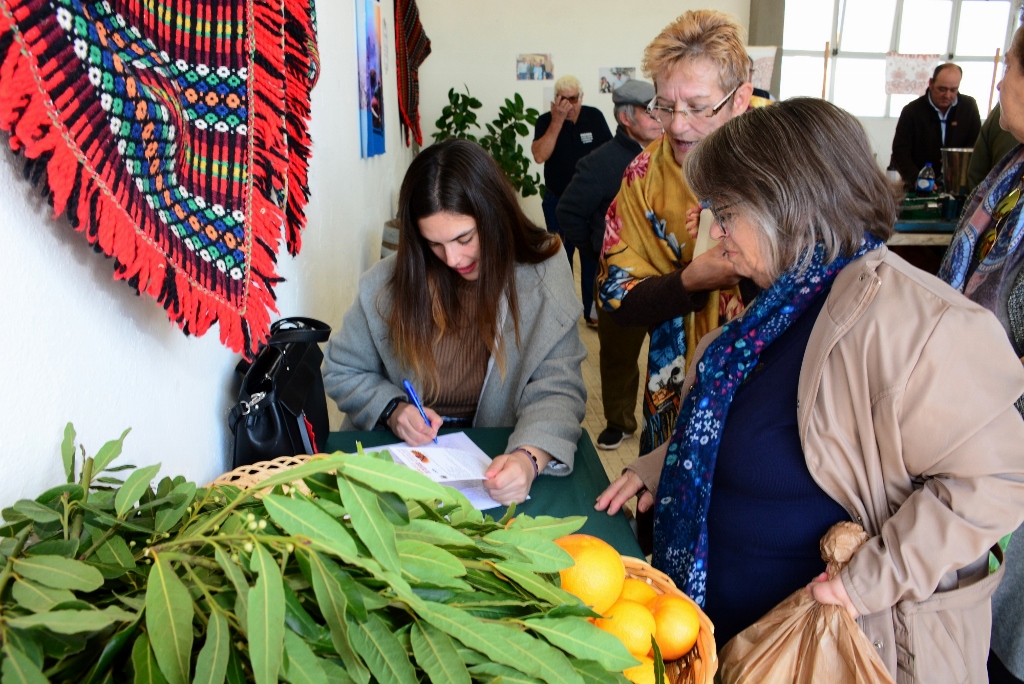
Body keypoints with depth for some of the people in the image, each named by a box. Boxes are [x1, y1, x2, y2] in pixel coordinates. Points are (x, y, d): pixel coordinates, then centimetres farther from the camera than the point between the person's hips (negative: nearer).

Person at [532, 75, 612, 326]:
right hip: (558, 204, 0)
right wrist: (557, 120, -25)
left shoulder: (594, 116, -3)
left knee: (592, 257, 5)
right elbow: (540, 156, -22)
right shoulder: (546, 121, -7)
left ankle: (593, 311, 16)